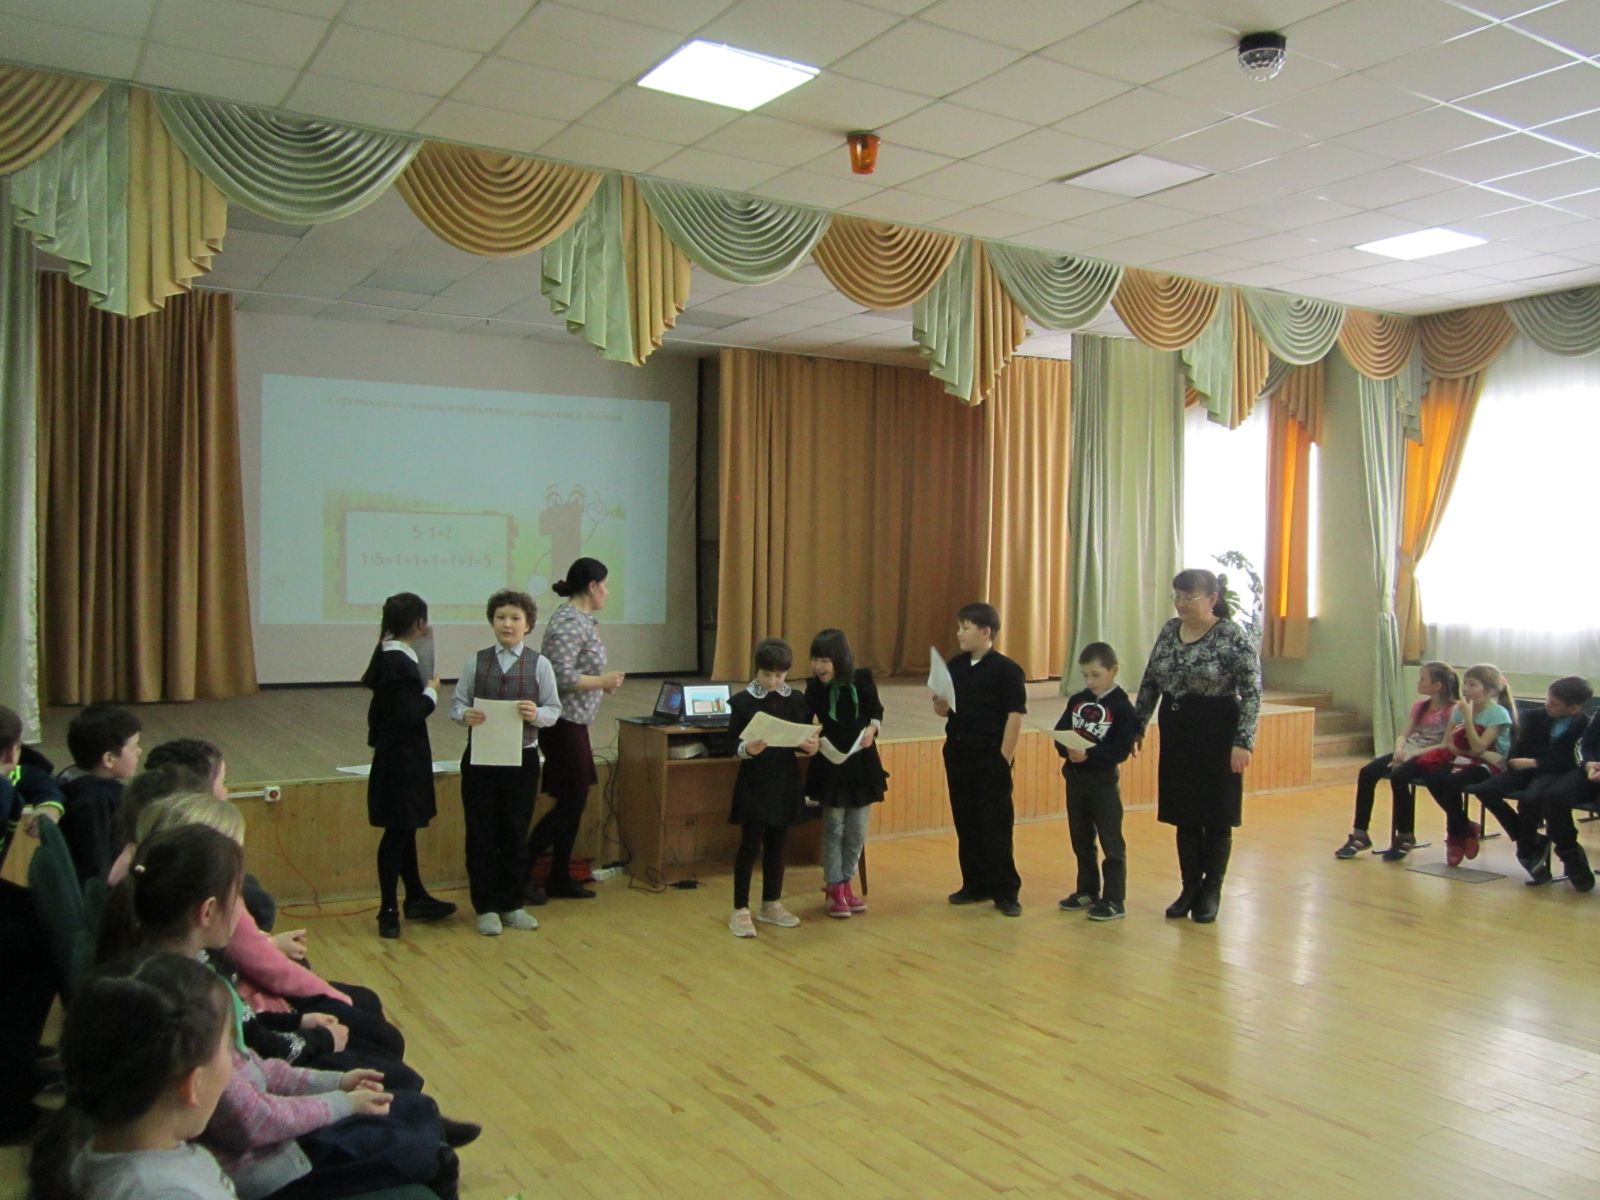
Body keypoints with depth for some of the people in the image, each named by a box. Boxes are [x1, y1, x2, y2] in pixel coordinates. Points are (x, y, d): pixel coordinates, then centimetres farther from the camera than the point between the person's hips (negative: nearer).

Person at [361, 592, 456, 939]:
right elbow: (410, 715, -23)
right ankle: (388, 911, 8)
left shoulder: (388, 656, 8)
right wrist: (431, 692, -12)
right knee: (397, 831, -1)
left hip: (397, 755, 10)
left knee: (405, 828, 18)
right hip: (401, 757, -10)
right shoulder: (400, 663, -21)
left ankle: (416, 898, 31)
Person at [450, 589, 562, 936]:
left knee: (516, 833, 10)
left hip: (522, 758, 0)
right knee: (481, 833, 6)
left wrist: (537, 714, -22)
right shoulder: (476, 661, 2)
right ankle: (486, 908, 19)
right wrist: (465, 715, -19)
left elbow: (554, 710, -1)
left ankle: (512, 905, 24)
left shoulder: (539, 664, -1)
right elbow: (456, 702, 3)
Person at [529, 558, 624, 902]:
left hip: (572, 723, 10)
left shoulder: (580, 619, 12)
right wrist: (604, 682, -16)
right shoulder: (570, 622, -18)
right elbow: (562, 677, -24)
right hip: (564, 723, -10)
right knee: (571, 801, -4)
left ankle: (560, 879, 20)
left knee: (574, 801, 12)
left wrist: (602, 681, 8)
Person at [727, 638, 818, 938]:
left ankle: (771, 904, 26)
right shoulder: (743, 701, -7)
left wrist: (812, 747, -14)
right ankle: (741, 910, 8)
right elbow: (732, 745, -9)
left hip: (786, 784, 4)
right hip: (755, 786, -4)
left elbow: (806, 741, 8)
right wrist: (747, 749, -29)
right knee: (750, 846, 0)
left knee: (777, 845, 13)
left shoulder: (797, 701, 3)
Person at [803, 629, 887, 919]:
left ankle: (845, 883, 23)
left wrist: (873, 728, -12)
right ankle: (835, 889, 15)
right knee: (834, 829, 4)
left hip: (862, 763, 2)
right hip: (830, 765, -2)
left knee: (857, 830, 8)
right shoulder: (814, 687, -10)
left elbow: (877, 712, 6)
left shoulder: (863, 680, -8)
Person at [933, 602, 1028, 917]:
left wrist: (1004, 759, -14)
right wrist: (941, 702, -9)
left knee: (996, 826, -1)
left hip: (991, 758, -6)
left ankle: (1006, 891, 8)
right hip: (957, 753, 6)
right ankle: (976, 885, 23)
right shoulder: (954, 666, 8)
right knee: (966, 823, 12)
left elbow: (1014, 716, -12)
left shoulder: (1006, 670, -10)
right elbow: (943, 711, 14)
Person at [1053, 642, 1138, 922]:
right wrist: (1067, 750, -17)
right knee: (1081, 840, 16)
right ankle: (1087, 891, 30)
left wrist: (1088, 754, -27)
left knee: (1111, 842, 1)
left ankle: (1115, 900, 8)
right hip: (1074, 778, 6)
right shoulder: (1077, 700, 6)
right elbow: (1059, 734, 4)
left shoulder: (1122, 707, -12)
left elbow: (1121, 750, -17)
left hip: (1104, 781, -6)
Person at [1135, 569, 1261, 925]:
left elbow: (1252, 693, -13)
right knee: (1184, 815, 11)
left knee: (1216, 817, 5)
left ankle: (1211, 893, 18)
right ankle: (1190, 888, 23)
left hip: (1216, 735, -5)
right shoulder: (1169, 631, 5)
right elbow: (1150, 682, 12)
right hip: (1176, 734, 5)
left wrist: (1243, 742, -19)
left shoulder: (1234, 637, -12)